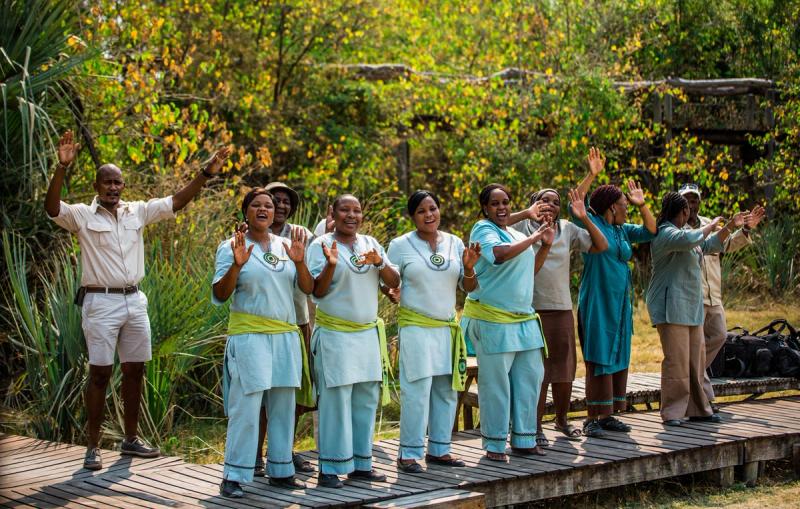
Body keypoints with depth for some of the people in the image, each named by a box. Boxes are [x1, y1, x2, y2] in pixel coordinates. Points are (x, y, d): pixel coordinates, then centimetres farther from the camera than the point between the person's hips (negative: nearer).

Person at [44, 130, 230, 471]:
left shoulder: (138, 212, 9)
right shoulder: (82, 215, -4)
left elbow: (176, 202, 8)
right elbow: (52, 208, -21)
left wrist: (206, 173, 0)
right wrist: (62, 167, -33)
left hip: (134, 301, 5)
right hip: (101, 302, -5)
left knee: (134, 371, 11)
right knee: (100, 374, -4)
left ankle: (130, 439, 23)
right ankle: (92, 447, 3)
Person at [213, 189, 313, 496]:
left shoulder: (286, 246, 11)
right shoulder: (232, 247, -1)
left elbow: (308, 288, 6)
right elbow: (219, 295, -8)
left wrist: (300, 262, -12)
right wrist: (237, 265, -23)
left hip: (285, 336, 5)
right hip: (249, 336, -5)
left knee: (283, 407, 9)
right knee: (246, 407, -9)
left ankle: (280, 471, 19)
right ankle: (233, 477, -4)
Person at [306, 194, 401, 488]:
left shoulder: (371, 244, 10)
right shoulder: (321, 245, -4)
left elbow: (394, 282, 7)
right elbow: (318, 291, -9)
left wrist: (379, 262, -12)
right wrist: (331, 265, -26)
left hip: (368, 334, 5)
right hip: (335, 335, -5)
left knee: (366, 401, 8)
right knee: (336, 402, -7)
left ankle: (361, 464, 17)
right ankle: (330, 469, -1)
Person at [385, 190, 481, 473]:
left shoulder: (454, 243, 9)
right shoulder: (400, 245, -2)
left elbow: (468, 287, 11)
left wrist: (469, 267, -9)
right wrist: (393, 294, -22)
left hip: (448, 328, 5)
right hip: (415, 328, -5)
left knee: (447, 391, 8)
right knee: (417, 391, -10)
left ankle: (439, 449, 20)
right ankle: (409, 454, -2)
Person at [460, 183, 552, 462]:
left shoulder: (517, 235, 18)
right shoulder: (483, 230, -7)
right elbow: (501, 253, -27)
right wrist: (534, 237, -18)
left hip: (523, 318, 8)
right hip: (492, 319, -8)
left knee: (530, 376, 8)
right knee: (496, 382, -4)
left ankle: (524, 439, 18)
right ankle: (494, 444, 5)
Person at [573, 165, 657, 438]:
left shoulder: (622, 230, 15)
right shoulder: (592, 223, -5)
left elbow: (650, 231, 16)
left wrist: (642, 205, 5)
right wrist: (591, 176, -25)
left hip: (620, 303, 8)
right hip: (597, 303, -8)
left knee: (618, 357, 8)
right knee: (598, 357, -9)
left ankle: (607, 415, 14)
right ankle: (592, 418, -7)